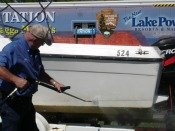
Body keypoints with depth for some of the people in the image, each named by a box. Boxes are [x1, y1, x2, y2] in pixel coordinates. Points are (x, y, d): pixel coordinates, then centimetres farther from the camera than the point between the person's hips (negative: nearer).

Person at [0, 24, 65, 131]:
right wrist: (15, 79, -37)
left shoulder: (35, 53, 10)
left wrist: (54, 83, 13)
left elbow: (40, 74, 23)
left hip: (27, 101, 9)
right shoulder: (12, 48, -19)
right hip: (11, 102, -9)